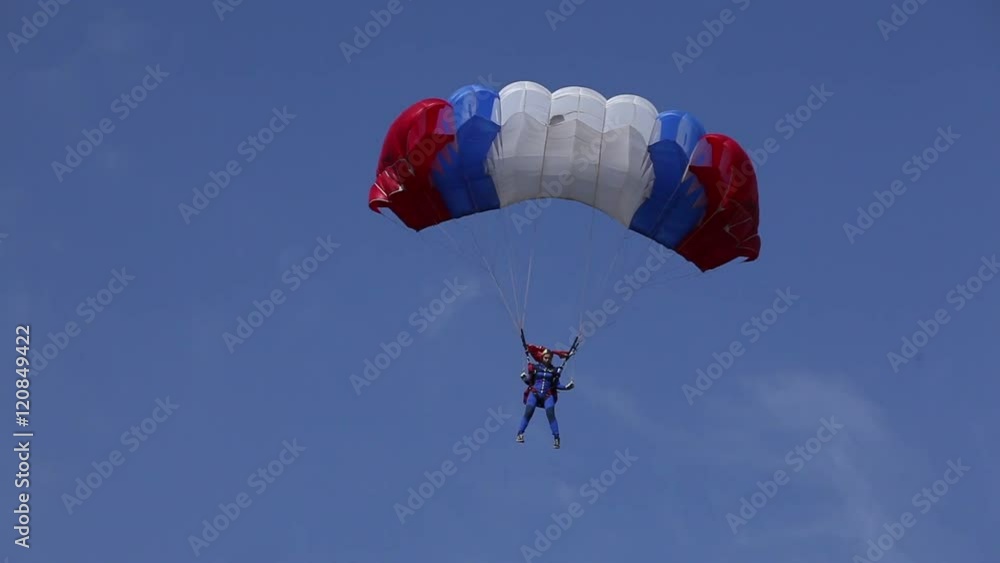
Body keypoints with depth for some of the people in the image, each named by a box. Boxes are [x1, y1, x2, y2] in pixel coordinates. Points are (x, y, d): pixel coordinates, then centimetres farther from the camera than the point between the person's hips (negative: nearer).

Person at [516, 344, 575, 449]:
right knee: (528, 412, -19)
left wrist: (566, 387, 1)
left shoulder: (554, 370, 9)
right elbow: (529, 382, 7)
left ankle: (556, 438, -9)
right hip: (534, 393, -1)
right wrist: (524, 377, -12)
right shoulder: (535, 367, 6)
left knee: (550, 414, -15)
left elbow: (556, 385, 12)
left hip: (548, 395, 1)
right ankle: (520, 434, -14)